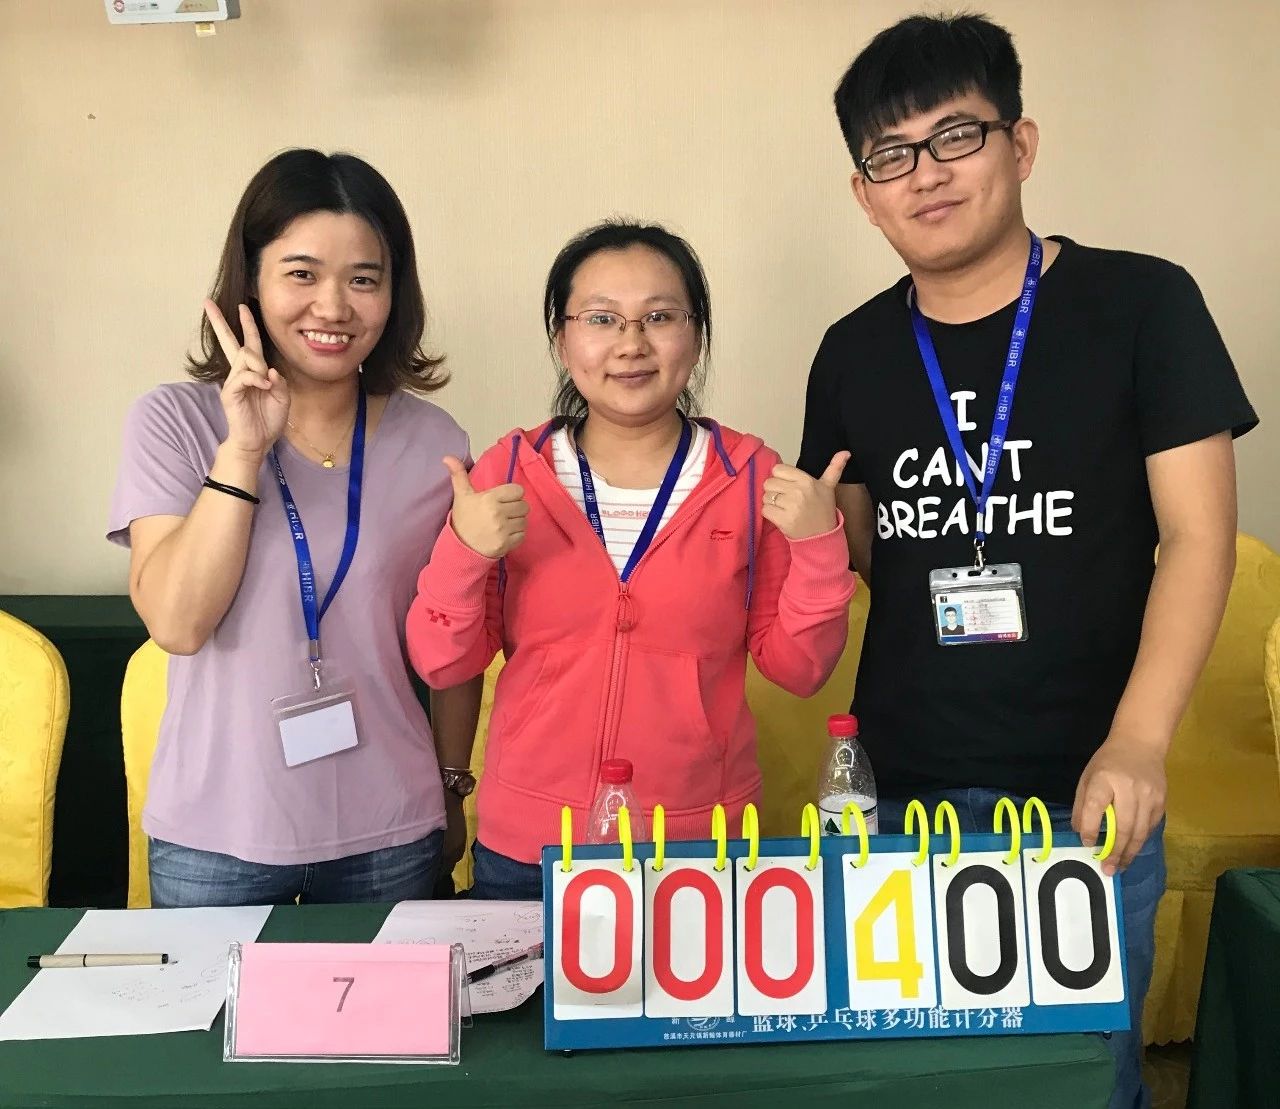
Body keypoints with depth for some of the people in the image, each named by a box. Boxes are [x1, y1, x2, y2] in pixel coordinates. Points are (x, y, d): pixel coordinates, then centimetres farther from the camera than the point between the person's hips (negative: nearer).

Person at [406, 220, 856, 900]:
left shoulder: (752, 479, -4)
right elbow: (443, 664, -3)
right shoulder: (508, 473, -3)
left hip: (701, 848, 0)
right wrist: (462, 553, -19)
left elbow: (798, 667, -2)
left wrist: (818, 544, -17)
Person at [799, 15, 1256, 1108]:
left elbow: (1198, 536, -10)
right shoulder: (854, 353, 4)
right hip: (900, 792, 3)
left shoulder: (1139, 305, -6)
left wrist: (1138, 741, -21)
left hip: (1080, 793, -3)